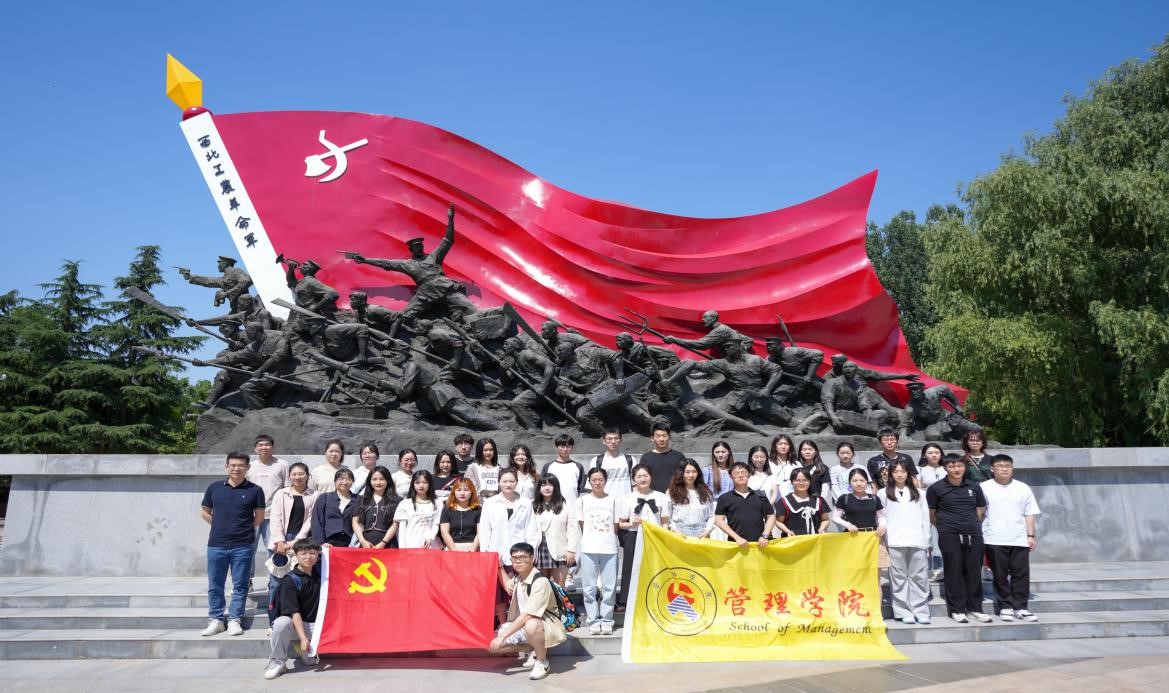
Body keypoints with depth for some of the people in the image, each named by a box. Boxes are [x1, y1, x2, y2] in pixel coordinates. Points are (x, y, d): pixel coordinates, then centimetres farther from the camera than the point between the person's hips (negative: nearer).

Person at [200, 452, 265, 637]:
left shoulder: (254, 490, -1)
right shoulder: (214, 488, 4)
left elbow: (260, 516, 7)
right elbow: (205, 511, 15)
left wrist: (246, 530, 5)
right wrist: (220, 526, 9)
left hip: (243, 546, -2)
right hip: (216, 545, 2)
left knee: (240, 585, 4)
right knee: (214, 585, 9)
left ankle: (234, 620, 14)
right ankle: (216, 620, 20)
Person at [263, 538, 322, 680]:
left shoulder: (319, 571, 0)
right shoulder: (290, 580, -15)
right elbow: (294, 612, -21)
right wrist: (303, 637, -28)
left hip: (314, 625, 5)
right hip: (293, 623, -5)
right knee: (282, 623, -38)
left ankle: (304, 650, 7)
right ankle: (278, 662, -14)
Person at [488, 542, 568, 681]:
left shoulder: (540, 581, -24)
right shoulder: (516, 577, 1)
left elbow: (527, 616, -31)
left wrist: (503, 636, -30)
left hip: (547, 626, -8)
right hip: (522, 624, 8)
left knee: (531, 625, -41)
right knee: (493, 644, -9)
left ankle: (542, 661, -12)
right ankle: (535, 651, 8)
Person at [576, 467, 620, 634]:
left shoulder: (613, 500, 8)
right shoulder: (582, 500, 7)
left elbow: (615, 526, 10)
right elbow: (581, 525, 8)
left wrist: (606, 538, 1)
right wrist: (591, 539, 2)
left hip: (609, 548, 0)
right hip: (588, 548, 0)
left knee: (609, 586, 1)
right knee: (589, 587, 1)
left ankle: (606, 620, 12)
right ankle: (593, 621, 11)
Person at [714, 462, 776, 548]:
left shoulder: (760, 497, 15)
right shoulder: (725, 498, 8)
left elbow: (771, 517, 15)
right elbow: (719, 520, 1)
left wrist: (764, 536, -1)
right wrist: (737, 538, -9)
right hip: (736, 544, -2)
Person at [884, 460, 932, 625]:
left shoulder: (918, 494, 15)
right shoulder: (885, 494, 8)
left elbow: (925, 518, 12)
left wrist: (926, 540, 5)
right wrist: (884, 540, -4)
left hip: (917, 541, 2)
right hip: (895, 542, -1)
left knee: (919, 577, 1)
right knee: (899, 578, -1)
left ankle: (921, 612, 6)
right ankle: (904, 612, 4)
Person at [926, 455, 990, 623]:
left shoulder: (974, 487, 11)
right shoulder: (936, 488, 0)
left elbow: (981, 510, 18)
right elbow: (931, 514, 6)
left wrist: (973, 525, 10)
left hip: (973, 534, 3)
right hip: (949, 535, -3)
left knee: (974, 571, 5)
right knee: (954, 572, -1)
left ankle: (975, 609, 16)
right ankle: (957, 609, 6)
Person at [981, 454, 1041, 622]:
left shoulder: (1023, 488, 10)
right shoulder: (984, 488, 2)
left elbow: (1030, 514, 11)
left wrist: (1030, 535, 4)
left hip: (1019, 540, 2)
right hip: (995, 540, -2)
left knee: (1021, 574, 3)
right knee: (1000, 576, 2)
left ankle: (1020, 608, 11)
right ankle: (1005, 607, 11)